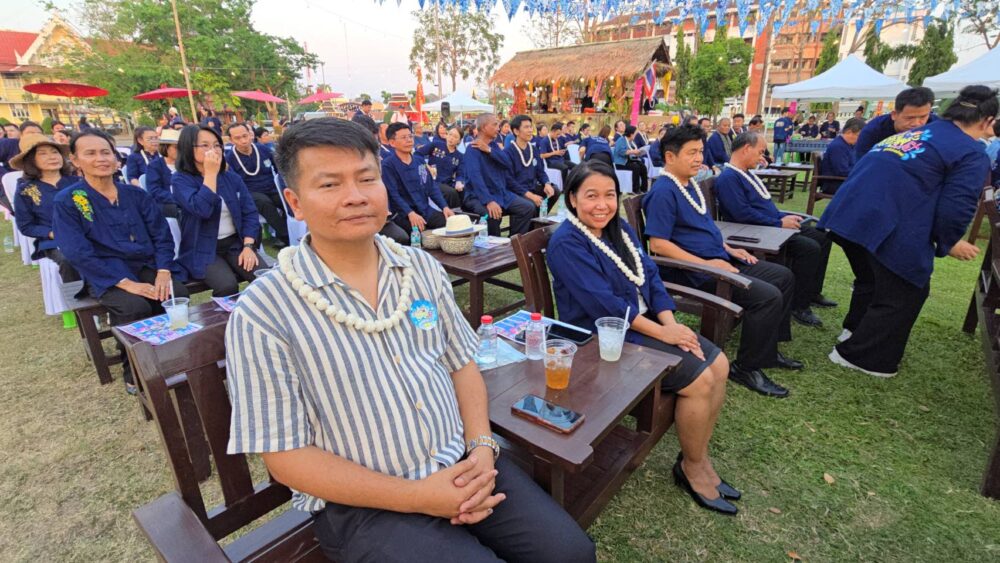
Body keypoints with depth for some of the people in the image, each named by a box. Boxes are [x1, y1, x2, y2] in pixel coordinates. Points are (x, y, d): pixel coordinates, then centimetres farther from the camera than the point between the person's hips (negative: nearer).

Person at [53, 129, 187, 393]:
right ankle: (134, 372, -6)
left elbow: (162, 235, 5)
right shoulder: (66, 201, -3)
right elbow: (78, 254, -11)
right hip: (106, 274, -3)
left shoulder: (135, 194, 8)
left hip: (147, 265, 3)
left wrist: (163, 271, -13)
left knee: (178, 295, -25)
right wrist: (126, 283, -22)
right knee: (134, 307, -32)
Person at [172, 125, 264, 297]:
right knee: (227, 285, -30)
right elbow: (202, 210, -22)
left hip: (235, 243, 3)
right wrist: (211, 173, -17)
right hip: (203, 250, -3)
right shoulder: (181, 179, -4)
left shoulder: (232, 177, 8)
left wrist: (248, 246, -10)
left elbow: (250, 212, 3)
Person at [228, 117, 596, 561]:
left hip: (463, 466, 4)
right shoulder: (263, 312, -13)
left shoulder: (423, 268, 1)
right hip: (364, 504, -3)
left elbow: (461, 365, 8)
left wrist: (481, 448, -8)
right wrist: (415, 496, -16)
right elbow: (285, 455, -11)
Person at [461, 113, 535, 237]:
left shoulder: (495, 144, 12)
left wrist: (489, 150, -16)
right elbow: (475, 176, -27)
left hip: (502, 193, 7)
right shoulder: (472, 149, -12)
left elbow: (508, 163, -3)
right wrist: (489, 201, -39)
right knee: (493, 214, -36)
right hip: (479, 196, -7)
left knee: (528, 207, -7)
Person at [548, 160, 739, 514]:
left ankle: (698, 457, 16)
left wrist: (670, 322, -10)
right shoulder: (566, 244, -16)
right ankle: (692, 467, 10)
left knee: (718, 364, -1)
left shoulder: (620, 229, 10)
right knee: (700, 379, -15)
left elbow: (650, 275, 5)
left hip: (645, 322, 9)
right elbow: (603, 303, -22)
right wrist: (661, 332, -20)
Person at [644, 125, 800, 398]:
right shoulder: (663, 192, -17)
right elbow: (658, 244, -25)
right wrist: (705, 263, -23)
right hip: (694, 273, -11)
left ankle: (767, 349, 26)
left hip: (719, 260, 11)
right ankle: (746, 368, -3)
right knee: (768, 296, -21)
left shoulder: (690, 184, 15)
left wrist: (728, 249, 13)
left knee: (784, 276, 14)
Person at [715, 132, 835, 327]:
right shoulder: (728, 177, -18)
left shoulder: (746, 173, 16)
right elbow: (743, 213, -27)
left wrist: (783, 216, 8)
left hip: (771, 226, 11)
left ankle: (812, 292, 22)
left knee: (822, 238, 11)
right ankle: (799, 306, -10)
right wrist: (779, 223, -19)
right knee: (810, 248, -23)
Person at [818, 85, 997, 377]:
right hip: (890, 230, -7)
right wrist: (948, 243, 10)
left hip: (846, 216, 7)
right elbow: (957, 207, -8)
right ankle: (860, 356, 18)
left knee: (871, 280, 29)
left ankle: (855, 332, 44)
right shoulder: (973, 154, 1)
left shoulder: (913, 134, 23)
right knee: (905, 293, 12)